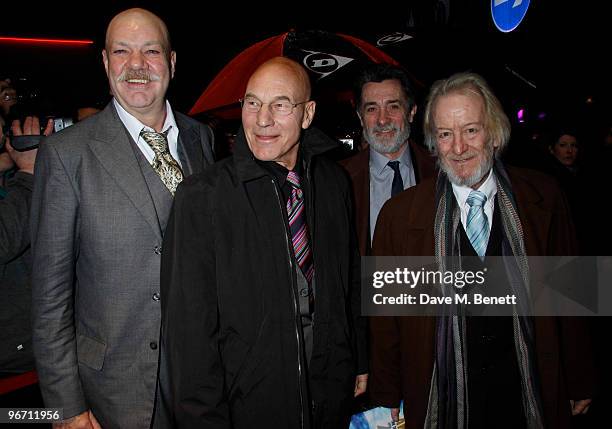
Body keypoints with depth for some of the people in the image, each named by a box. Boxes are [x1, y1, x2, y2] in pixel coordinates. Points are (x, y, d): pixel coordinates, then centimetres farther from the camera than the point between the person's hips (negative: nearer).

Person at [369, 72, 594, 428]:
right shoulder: (399, 215, -9)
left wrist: (579, 383, 7)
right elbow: (386, 318, -3)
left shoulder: (544, 198, -5)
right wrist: (388, 400, 1)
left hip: (528, 396, 1)